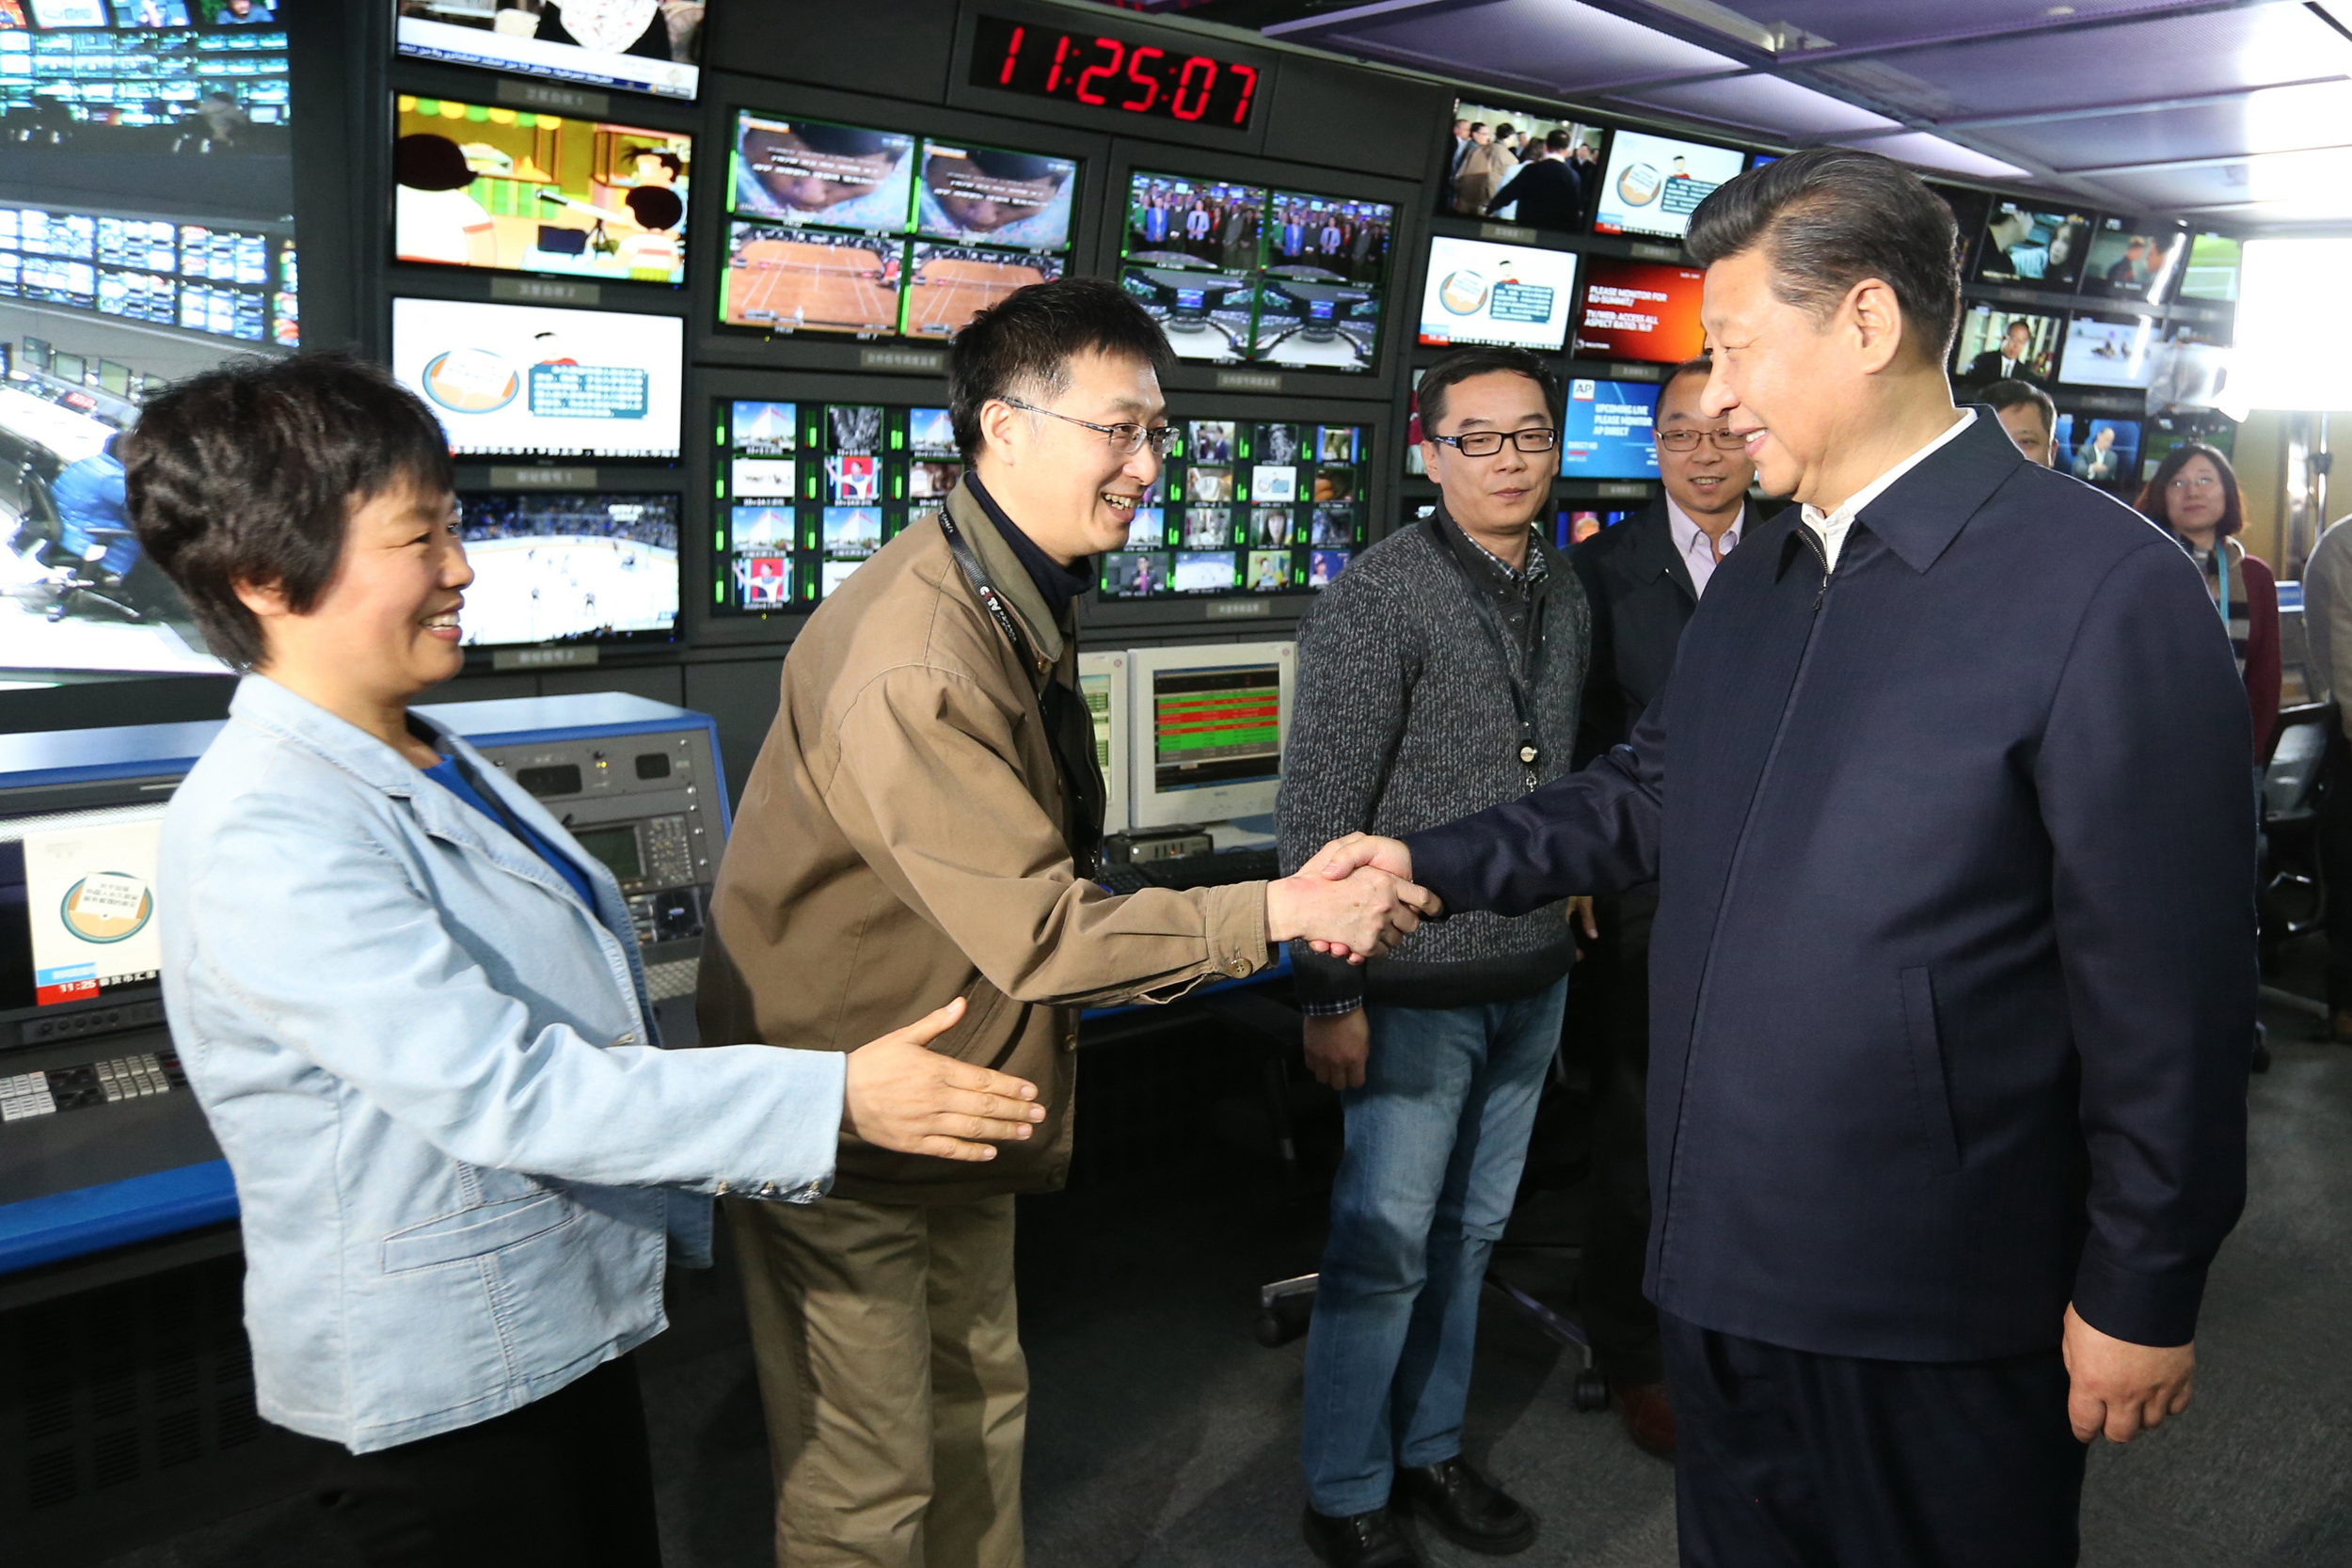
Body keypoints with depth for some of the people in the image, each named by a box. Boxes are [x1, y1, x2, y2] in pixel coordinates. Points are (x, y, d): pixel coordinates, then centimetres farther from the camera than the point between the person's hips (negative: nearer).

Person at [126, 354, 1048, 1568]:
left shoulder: (426, 765, 5)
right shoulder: (264, 834, -25)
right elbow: (497, 1083, -30)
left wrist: (699, 1197, 16)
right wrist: (829, 1099, -30)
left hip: (567, 1321, 8)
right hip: (433, 1380, -8)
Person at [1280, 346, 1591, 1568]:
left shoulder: (1566, 598, 8)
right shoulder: (1376, 600, -14)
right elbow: (1317, 816, -16)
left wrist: (1565, 913, 13)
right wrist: (1330, 995, -16)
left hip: (1532, 981, 7)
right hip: (1419, 985, -6)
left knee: (1468, 1231, 18)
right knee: (1384, 1247, 4)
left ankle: (1430, 1448, 35)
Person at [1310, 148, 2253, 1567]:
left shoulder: (2106, 587, -17)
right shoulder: (1759, 575, 8)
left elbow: (2171, 983, -16)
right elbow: (1653, 798, 16)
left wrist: (2143, 1291, -12)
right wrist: (1431, 864, 6)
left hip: (1932, 1303, -7)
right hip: (1724, 1249, 7)